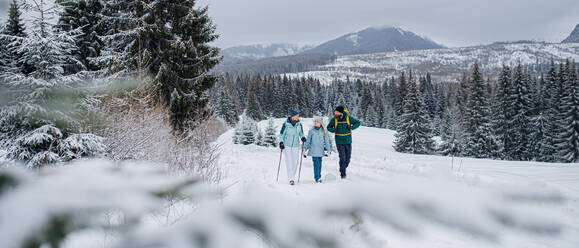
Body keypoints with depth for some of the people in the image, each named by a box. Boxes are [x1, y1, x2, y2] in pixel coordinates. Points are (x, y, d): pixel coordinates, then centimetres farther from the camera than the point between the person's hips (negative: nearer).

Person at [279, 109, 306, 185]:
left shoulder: (299, 124, 0)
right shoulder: (286, 124, -11)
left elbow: (301, 133, 13)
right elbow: (281, 134, -1)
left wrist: (302, 138, -6)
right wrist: (281, 142, -10)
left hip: (296, 146, 4)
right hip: (287, 145, -4)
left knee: (295, 162, 2)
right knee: (289, 161, -10)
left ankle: (292, 176, 19)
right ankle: (291, 179, -9)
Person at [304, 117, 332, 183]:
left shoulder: (323, 131, 5)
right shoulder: (311, 131, 2)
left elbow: (326, 141, 10)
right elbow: (308, 141, 8)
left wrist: (328, 150, 7)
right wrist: (305, 149, 7)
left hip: (321, 151, 2)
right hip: (314, 150, -2)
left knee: (319, 164, 5)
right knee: (316, 163, -11)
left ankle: (318, 176, 17)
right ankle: (317, 178, -8)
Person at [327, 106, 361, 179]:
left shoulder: (348, 118, -9)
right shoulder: (334, 119, -6)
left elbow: (358, 123, 4)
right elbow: (329, 127, 9)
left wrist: (351, 127, -13)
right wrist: (333, 130, -13)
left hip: (348, 141, 1)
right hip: (339, 142, -1)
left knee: (348, 158, 9)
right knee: (342, 158, -10)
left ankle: (343, 170, 32)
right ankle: (343, 173, 3)